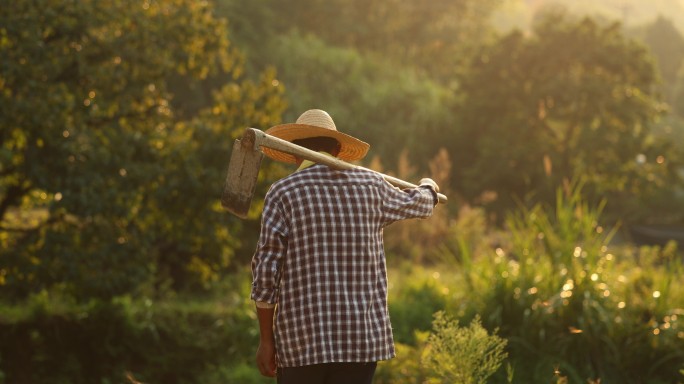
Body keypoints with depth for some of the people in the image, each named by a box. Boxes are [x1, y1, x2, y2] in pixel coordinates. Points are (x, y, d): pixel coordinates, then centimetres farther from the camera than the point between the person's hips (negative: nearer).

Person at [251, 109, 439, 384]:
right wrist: (428, 189, 54)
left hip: (300, 340, -2)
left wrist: (266, 339, 3)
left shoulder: (282, 193, -2)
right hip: (362, 338, 3)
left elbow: (266, 272, -5)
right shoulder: (370, 186, 8)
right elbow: (415, 203, 29)